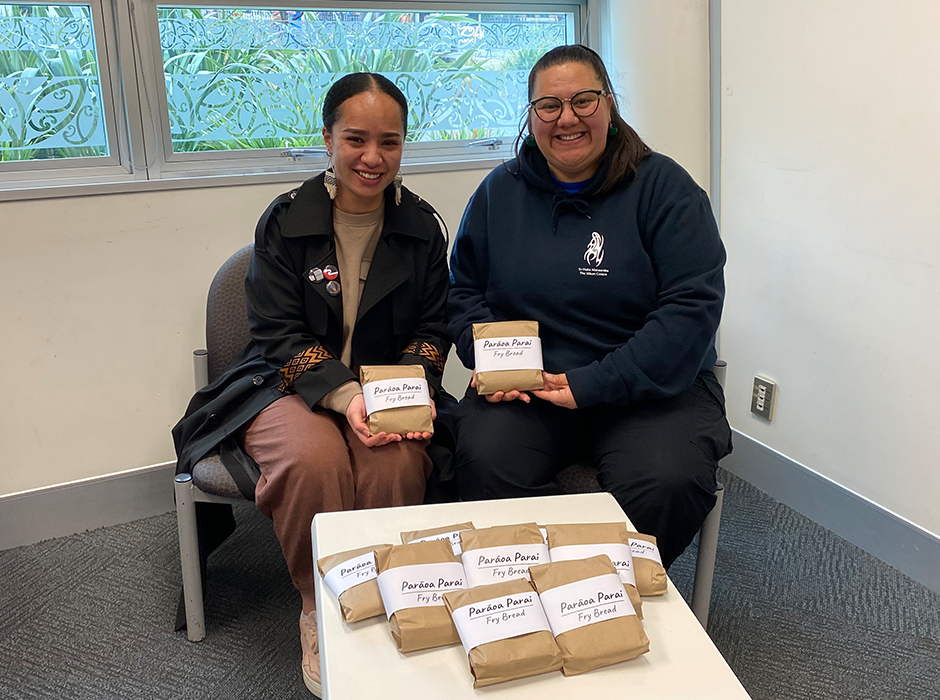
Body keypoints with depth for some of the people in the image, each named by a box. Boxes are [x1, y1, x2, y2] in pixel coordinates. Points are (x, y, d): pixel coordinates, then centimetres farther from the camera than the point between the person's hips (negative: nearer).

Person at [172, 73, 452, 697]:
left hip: (390, 387, 2)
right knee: (315, 459, -34)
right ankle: (321, 612, -10)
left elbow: (432, 330, 8)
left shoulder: (421, 225, 6)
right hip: (290, 386, -1)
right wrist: (344, 394, -25)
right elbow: (279, 334, -7)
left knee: (397, 464, -32)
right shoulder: (285, 222, -2)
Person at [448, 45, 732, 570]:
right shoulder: (500, 192, 10)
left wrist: (597, 384, -18)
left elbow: (692, 306, -11)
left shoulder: (664, 187, -3)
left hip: (650, 385, -1)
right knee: (485, 462, -28)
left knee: (668, 484, -29)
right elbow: (465, 290, 17)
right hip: (524, 385, 2)